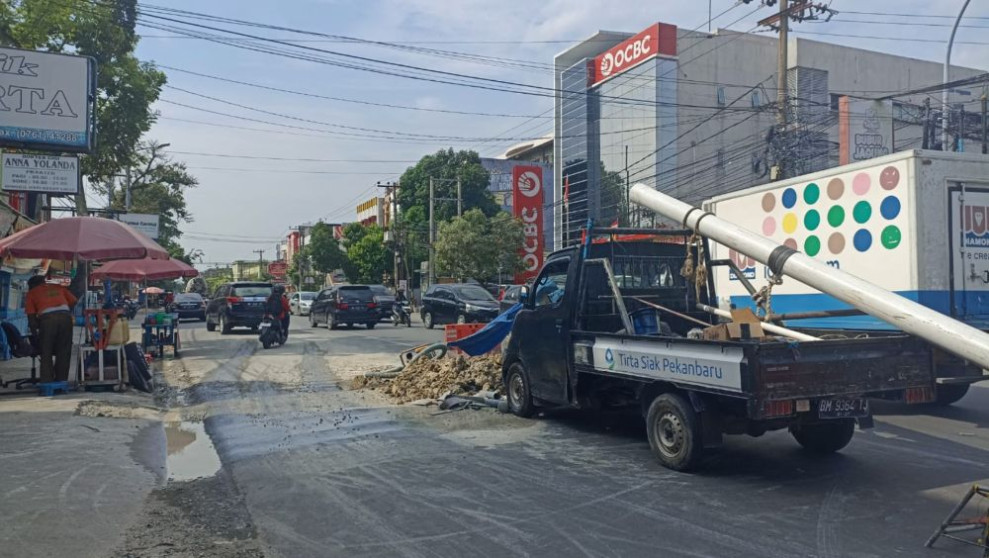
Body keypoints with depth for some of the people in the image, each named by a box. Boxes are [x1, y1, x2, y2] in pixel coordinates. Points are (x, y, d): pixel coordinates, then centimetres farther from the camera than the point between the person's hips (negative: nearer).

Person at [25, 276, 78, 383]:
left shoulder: (32, 293, 20)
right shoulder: (58, 287, 28)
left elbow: (31, 316, 14)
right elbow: (74, 302, 18)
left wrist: (35, 335, 20)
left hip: (47, 319, -2)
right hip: (65, 316, 2)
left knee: (46, 353, 8)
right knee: (63, 352, 11)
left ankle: (47, 383, 2)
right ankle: (61, 381, 13)